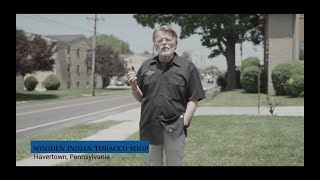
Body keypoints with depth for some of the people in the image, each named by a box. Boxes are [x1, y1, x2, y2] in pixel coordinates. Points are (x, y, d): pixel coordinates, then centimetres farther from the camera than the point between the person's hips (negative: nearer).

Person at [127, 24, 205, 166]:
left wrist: (184, 122, -14)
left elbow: (193, 99, -3)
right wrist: (133, 85, -8)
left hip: (174, 129, -3)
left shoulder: (187, 67, -2)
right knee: (153, 163, 15)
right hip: (149, 127, 3)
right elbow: (140, 98, 11)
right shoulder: (146, 66, 7)